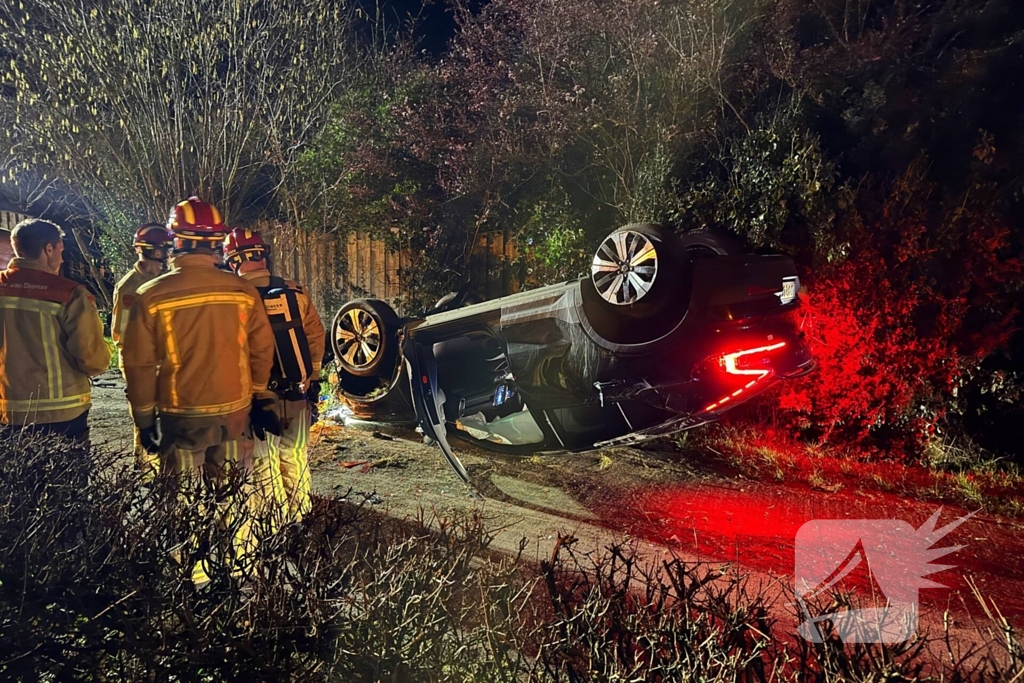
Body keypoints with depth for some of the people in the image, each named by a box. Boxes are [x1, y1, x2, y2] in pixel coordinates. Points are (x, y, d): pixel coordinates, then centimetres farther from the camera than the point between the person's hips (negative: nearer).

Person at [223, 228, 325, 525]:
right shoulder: (295, 292, -3)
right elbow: (316, 335, 2)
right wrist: (312, 376, 14)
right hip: (298, 391, 4)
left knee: (264, 461, 10)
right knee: (295, 456, 17)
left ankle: (278, 521, 17)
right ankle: (300, 517, 28)